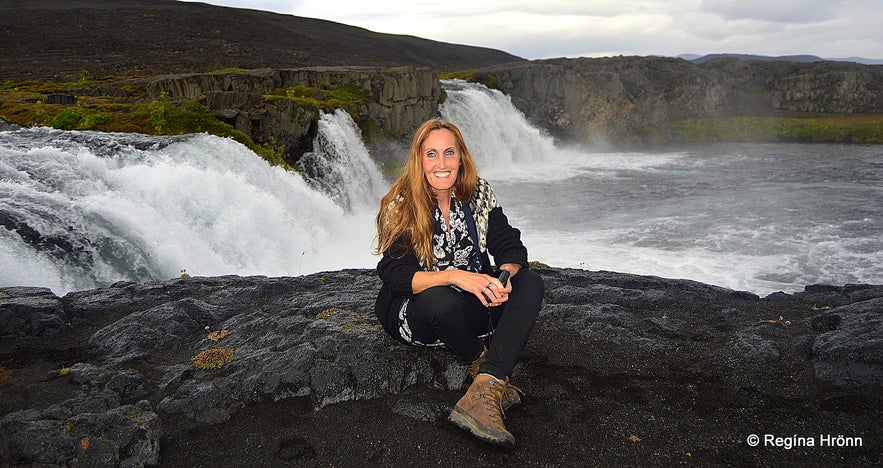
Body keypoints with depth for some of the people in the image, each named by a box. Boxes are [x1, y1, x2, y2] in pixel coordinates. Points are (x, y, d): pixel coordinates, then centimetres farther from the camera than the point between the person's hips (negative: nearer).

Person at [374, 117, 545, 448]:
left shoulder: (479, 192, -1)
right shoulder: (400, 206, -13)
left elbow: (510, 247, -4)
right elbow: (395, 275, -23)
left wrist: (504, 277, -29)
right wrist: (455, 276, -39)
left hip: (472, 302, 4)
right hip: (416, 314, -4)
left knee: (530, 283, -22)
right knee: (441, 299, -39)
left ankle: (481, 396, -39)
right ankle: (487, 373, -8)